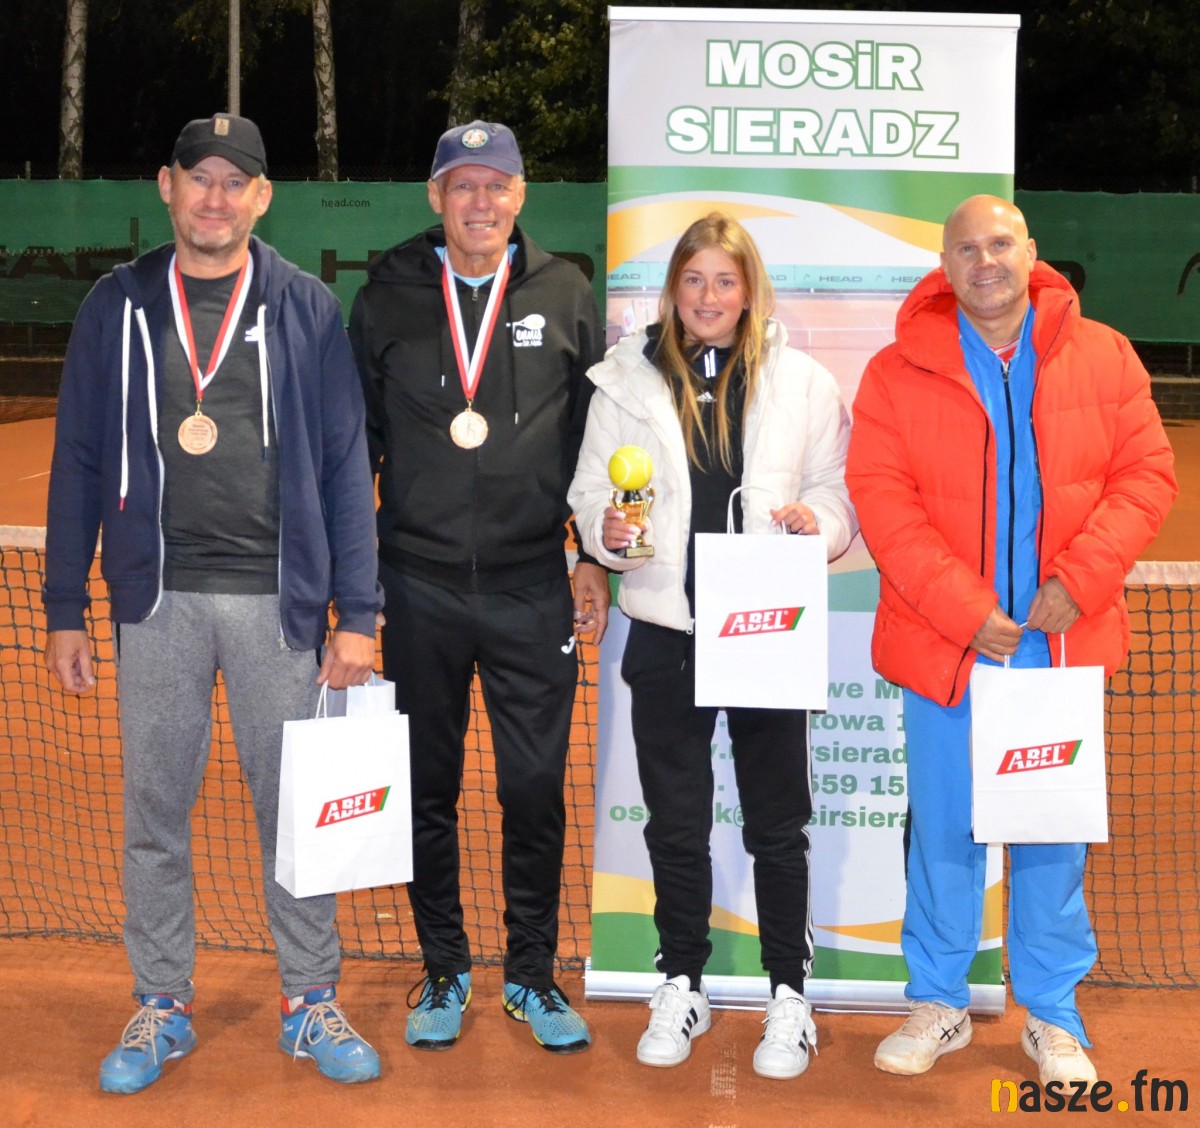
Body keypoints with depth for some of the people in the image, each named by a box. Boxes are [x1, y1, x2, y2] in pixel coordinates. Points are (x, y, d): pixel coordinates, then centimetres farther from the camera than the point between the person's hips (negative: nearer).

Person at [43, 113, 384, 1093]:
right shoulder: (119, 306, 7)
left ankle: (312, 1003, 21)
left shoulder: (306, 310, 3)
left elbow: (346, 465, 1)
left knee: (295, 809, 6)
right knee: (156, 812, 9)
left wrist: (357, 613, -4)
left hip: (279, 598, -1)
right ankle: (162, 1006, 24)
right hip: (159, 598, 1)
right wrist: (66, 611, 4)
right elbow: (80, 463, 8)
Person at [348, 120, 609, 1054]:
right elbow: (357, 439, 10)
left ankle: (532, 972, 22)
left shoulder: (564, 296, 5)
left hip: (533, 589, 0)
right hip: (419, 588, 1)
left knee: (537, 789, 4)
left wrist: (594, 560, 4)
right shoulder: (388, 297, 5)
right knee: (429, 788, 9)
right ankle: (445, 970, 25)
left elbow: (596, 437, 9)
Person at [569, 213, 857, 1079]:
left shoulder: (803, 382, 2)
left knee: (778, 821, 9)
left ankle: (790, 994, 23)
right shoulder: (626, 381, 5)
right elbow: (591, 493, 5)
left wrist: (818, 521, -16)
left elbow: (844, 487, 4)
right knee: (675, 821, 12)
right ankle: (682, 986, 28)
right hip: (666, 630, 1)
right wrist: (606, 531, -15)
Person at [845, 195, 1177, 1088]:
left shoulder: (1104, 356, 4)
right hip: (943, 646, -1)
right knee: (943, 829, 9)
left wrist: (1080, 580, -14)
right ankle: (938, 1004, 25)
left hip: (1061, 644, 1)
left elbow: (1147, 473, 0)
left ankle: (1053, 1014, 25)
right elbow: (881, 496, -8)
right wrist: (962, 610, -16)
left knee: (1056, 831, 10)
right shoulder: (900, 371, -1)